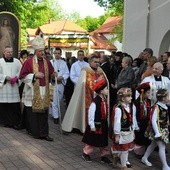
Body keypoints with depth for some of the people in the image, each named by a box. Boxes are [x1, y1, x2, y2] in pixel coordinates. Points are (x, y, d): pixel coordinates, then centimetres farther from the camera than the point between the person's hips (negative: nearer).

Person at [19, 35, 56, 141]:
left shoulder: (47, 61, 7)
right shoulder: (29, 62, -7)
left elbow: (51, 74, 14)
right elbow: (22, 76, -7)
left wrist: (54, 75, -8)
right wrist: (35, 75, -17)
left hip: (44, 92, 4)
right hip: (33, 92, -4)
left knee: (44, 112, 5)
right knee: (33, 113, 2)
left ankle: (44, 133, 10)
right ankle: (34, 132, 14)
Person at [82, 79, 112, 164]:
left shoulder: (104, 100, 0)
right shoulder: (95, 102, -24)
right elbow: (91, 114, -20)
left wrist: (105, 122, 15)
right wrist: (92, 126, -17)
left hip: (103, 124, 7)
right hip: (96, 124, -7)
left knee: (104, 141, 15)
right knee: (92, 140, 9)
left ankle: (104, 156, 27)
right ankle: (86, 153, 29)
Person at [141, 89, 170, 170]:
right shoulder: (157, 107, -23)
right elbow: (153, 121, -24)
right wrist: (157, 133, -24)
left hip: (163, 129, 9)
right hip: (158, 130, -9)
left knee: (153, 144, 19)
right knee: (162, 147, -3)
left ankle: (144, 158, 35)